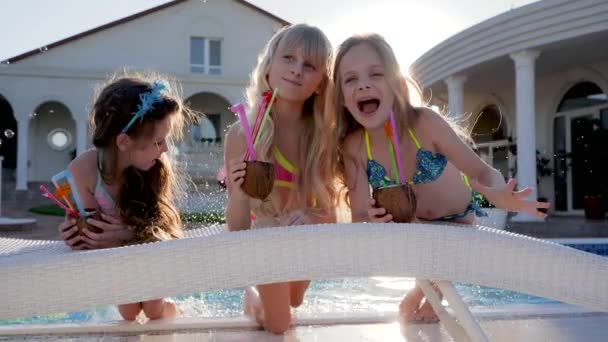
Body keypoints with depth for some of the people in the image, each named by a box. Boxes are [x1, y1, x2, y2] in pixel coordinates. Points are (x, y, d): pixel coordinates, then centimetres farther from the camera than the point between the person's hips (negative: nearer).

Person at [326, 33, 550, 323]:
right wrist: (372, 222, -48)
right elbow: (359, 218, -24)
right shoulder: (353, 147, -30)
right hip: (414, 220, 1)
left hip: (459, 214, -1)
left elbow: (484, 172, -34)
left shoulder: (425, 123, -37)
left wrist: (496, 194, -57)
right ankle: (422, 289, 50)